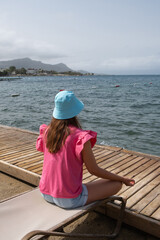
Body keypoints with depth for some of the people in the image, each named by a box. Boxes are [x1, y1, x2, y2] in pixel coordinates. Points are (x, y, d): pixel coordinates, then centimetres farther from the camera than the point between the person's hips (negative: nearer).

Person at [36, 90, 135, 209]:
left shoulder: (46, 132, -4)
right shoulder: (80, 137, -22)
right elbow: (94, 170, -13)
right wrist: (123, 179, 0)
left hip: (46, 194, 7)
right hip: (69, 200, -7)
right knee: (117, 184, 4)